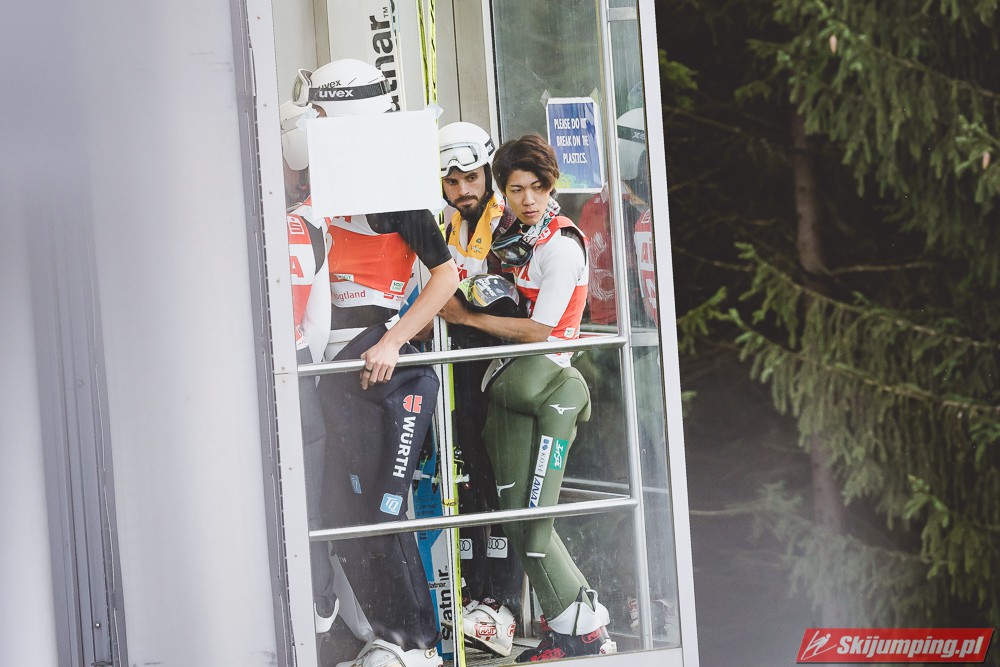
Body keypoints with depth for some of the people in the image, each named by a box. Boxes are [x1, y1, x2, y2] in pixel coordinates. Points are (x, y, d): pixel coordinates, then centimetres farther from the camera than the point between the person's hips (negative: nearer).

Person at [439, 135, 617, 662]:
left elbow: (540, 330, -14)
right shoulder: (512, 238, 15)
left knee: (528, 517, -10)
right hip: (507, 384, 9)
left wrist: (466, 317, -9)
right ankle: (570, 622, 15)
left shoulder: (561, 245, -11)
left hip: (544, 383, -9)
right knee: (516, 517, 8)